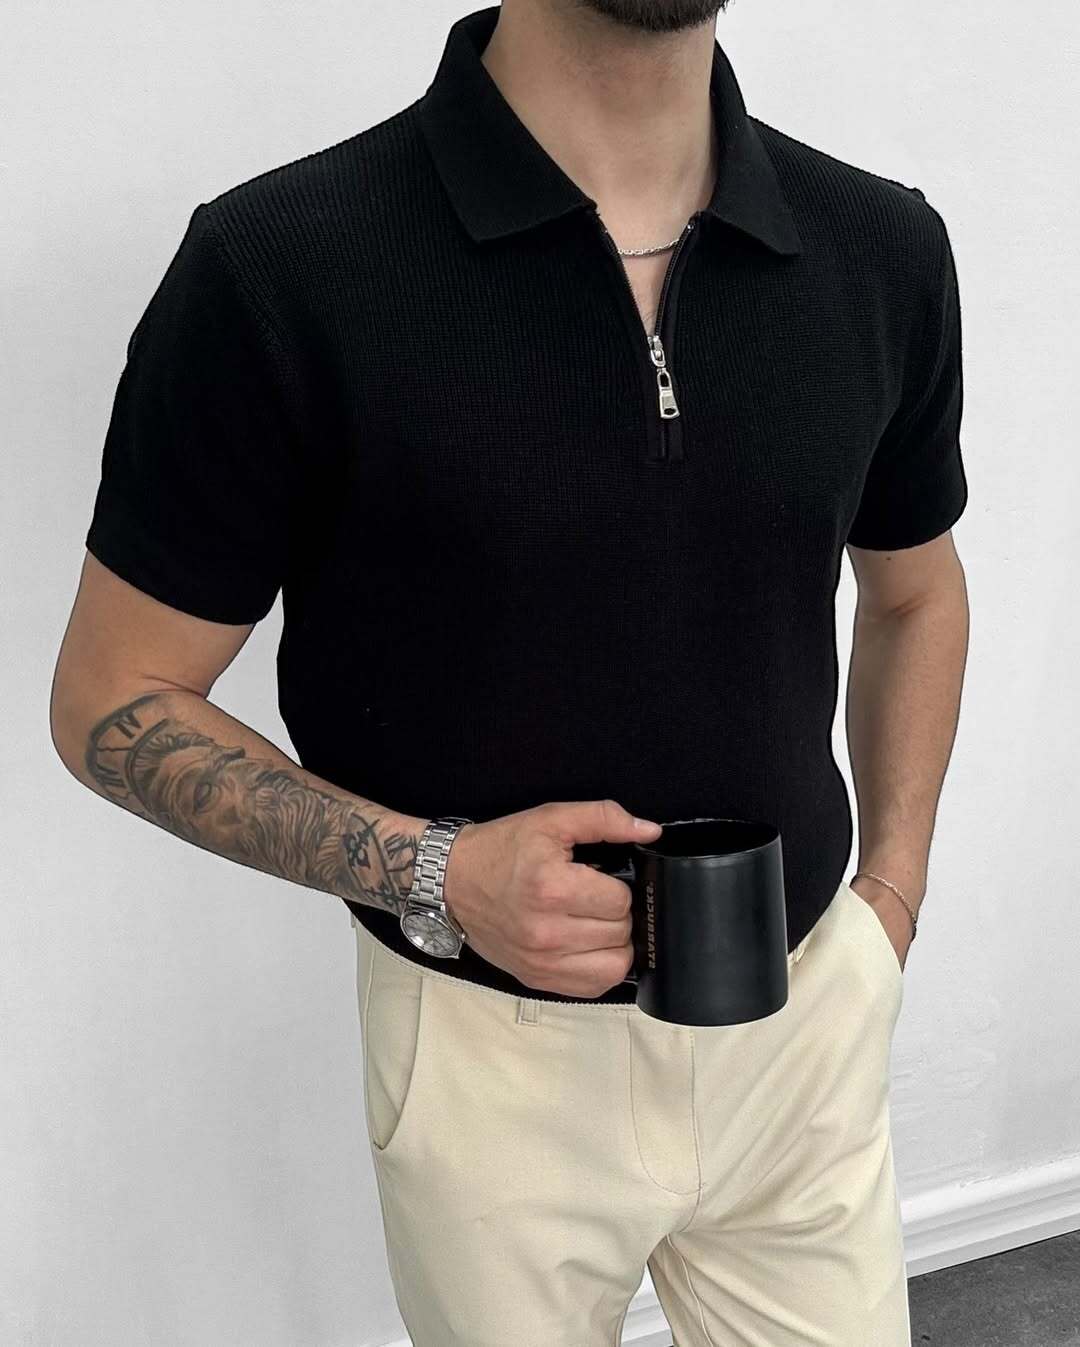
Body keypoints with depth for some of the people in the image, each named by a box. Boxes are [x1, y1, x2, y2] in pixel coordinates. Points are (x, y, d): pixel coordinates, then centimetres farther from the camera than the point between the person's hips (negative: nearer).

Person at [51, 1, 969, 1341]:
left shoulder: (883, 248, -6)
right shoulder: (279, 267, -18)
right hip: (498, 1053, -2)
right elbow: (112, 703, -9)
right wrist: (428, 871, -21)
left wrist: (894, 893, 4)